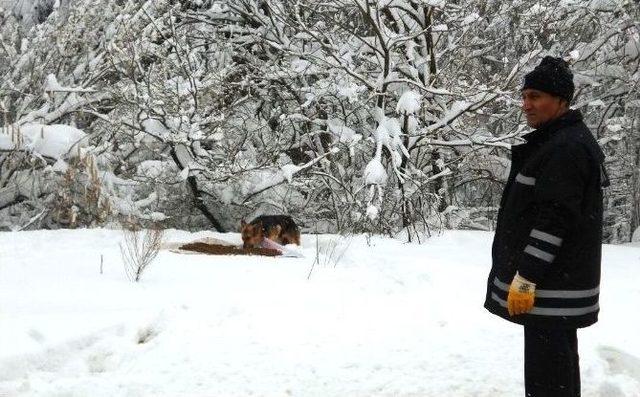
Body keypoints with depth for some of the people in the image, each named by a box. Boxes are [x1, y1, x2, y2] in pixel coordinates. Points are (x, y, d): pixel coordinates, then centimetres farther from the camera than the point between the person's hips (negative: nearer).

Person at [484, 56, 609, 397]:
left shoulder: (566, 148, -17)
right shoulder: (557, 142, 17)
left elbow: (553, 221, -23)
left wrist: (525, 278, -21)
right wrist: (526, 275, 23)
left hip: (550, 288, -11)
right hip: (558, 281, 11)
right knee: (559, 370, 18)